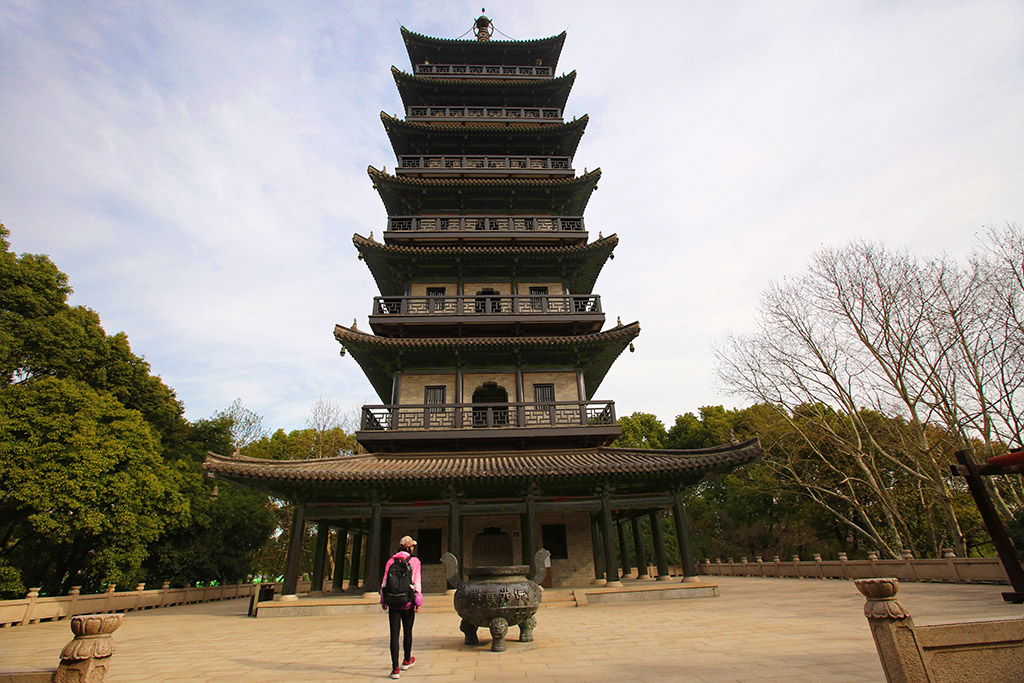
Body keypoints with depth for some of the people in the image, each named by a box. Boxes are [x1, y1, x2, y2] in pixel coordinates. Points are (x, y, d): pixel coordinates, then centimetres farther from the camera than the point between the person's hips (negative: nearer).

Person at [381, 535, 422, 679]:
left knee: (394, 634, 4)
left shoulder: (391, 561, 4)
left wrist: (383, 600, 16)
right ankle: (407, 660, 36)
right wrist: (418, 602, -7)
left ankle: (395, 668, 1)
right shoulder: (414, 561, -4)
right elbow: (417, 582, -9)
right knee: (407, 632, 17)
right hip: (408, 602, -1)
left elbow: (384, 582, 5)